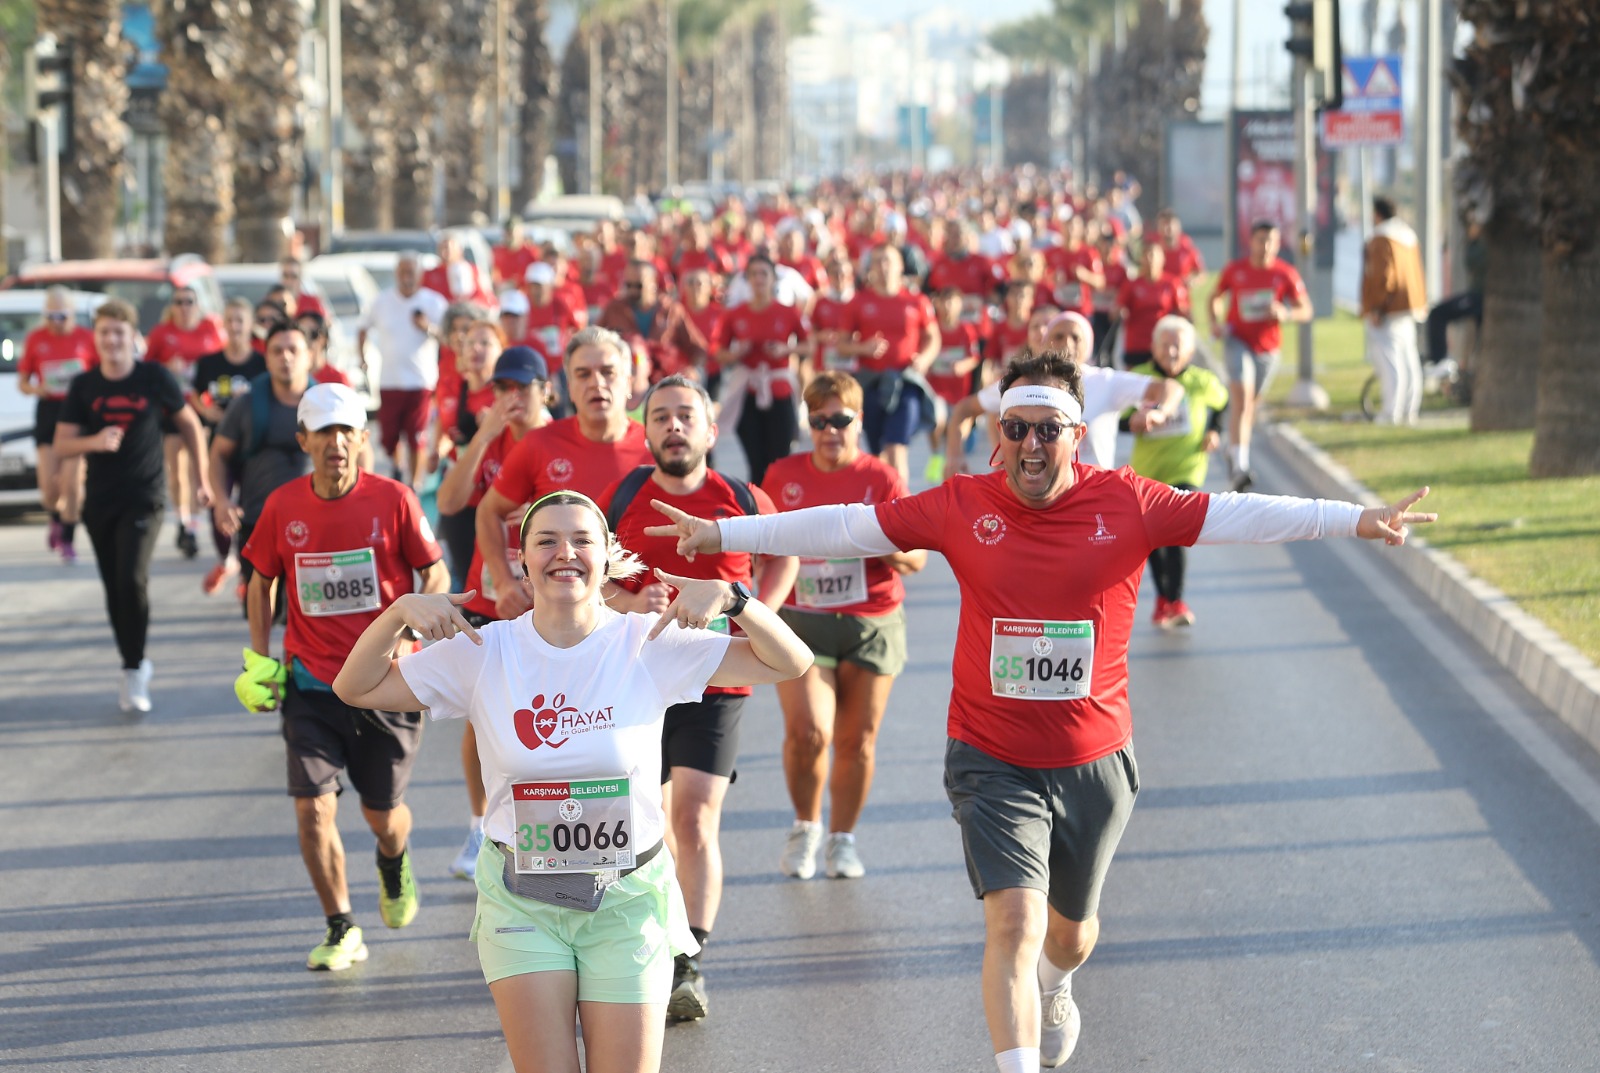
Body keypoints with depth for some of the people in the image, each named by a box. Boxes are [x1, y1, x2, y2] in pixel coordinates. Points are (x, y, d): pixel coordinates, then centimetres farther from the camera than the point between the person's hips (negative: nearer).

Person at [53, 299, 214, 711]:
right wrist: (94, 442, -21)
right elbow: (62, 446, 0)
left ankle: (134, 670, -8)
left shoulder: (155, 378, -5)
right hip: (99, 502, 3)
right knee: (115, 590, 8)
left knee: (132, 580, -19)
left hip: (144, 498, -3)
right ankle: (135, 666, 23)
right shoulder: (83, 386, 0)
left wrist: (201, 476, 10)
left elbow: (189, 425, 9)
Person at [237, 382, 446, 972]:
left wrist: (404, 636, -16)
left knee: (383, 813, 9)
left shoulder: (393, 500, -9)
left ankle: (395, 863, 47)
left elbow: (436, 575, 0)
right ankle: (341, 930, 6)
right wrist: (259, 659, 5)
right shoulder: (283, 507, -2)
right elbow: (263, 581, 13)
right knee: (313, 809, -10)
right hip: (310, 683, 1)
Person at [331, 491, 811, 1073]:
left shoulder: (649, 645, -6)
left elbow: (789, 662, -8)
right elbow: (356, 689, 2)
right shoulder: (483, 652, -3)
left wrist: (730, 599, -24)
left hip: (627, 898, 0)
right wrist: (399, 612, -14)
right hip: (521, 899, 1)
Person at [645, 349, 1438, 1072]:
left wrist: (1356, 520, -17)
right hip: (992, 764, -2)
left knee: (1071, 930, 21)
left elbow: (1239, 516, -10)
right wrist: (724, 534, -2)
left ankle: (1052, 990, 56)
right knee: (1013, 921, -18)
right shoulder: (962, 507, -7)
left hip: (1095, 763, 2)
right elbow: (846, 527, -2)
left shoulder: (1128, 504, -8)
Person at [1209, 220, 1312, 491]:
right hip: (1237, 339, -2)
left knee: (1250, 403, 17)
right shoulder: (1234, 270, -5)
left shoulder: (1285, 274, -6)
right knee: (1241, 398, -20)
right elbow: (1215, 297, 11)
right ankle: (1240, 465, -28)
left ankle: (1234, 452, 42)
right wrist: (1215, 321, -8)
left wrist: (1286, 314, -25)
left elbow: (1305, 311, -4)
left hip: (1267, 347, 2)